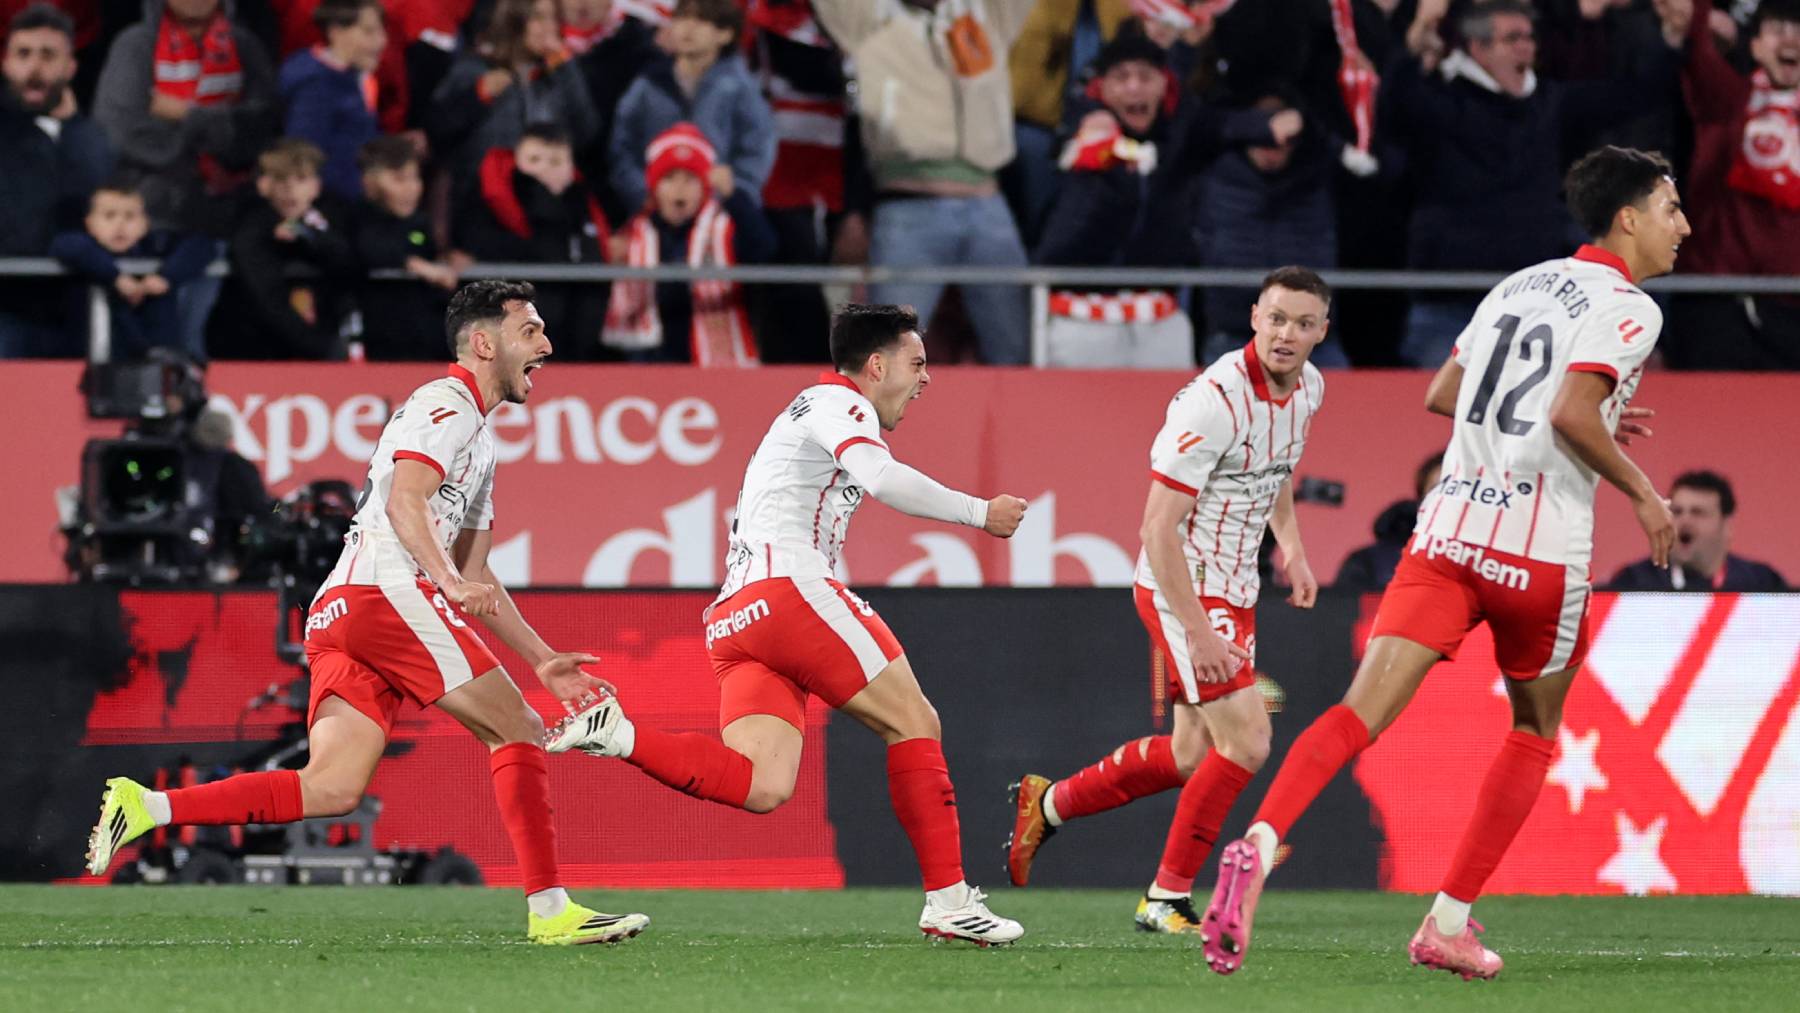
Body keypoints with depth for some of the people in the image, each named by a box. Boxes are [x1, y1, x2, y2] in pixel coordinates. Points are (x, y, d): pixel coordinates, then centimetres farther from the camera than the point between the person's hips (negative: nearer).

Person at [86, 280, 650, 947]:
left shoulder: (478, 436, 31)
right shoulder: (447, 403, 0)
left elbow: (474, 579, 33)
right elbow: (404, 500, -18)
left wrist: (542, 659, 27)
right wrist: (449, 580, -32)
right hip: (387, 591, -9)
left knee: (332, 788, -6)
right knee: (517, 731, -4)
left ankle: (146, 808, -14)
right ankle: (549, 911, -6)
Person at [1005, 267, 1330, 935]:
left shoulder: (1308, 388, 1)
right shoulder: (1215, 401, -25)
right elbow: (1158, 526, -24)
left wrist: (1291, 546, 11)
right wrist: (1197, 631, -27)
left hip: (1232, 590, 9)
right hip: (1183, 589, -9)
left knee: (1191, 757, 15)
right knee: (1246, 740, -15)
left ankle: (1047, 803, 34)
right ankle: (1168, 899, -2)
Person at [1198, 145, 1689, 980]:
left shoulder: (1519, 285, 18)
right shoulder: (1628, 308, -5)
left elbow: (1442, 394, 23)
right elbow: (1570, 415, -19)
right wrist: (1641, 492, -4)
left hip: (1449, 531, 5)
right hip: (1541, 552, -5)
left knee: (1362, 711, -9)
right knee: (1535, 732, 19)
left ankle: (1258, 846, -34)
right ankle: (1448, 924, 16)